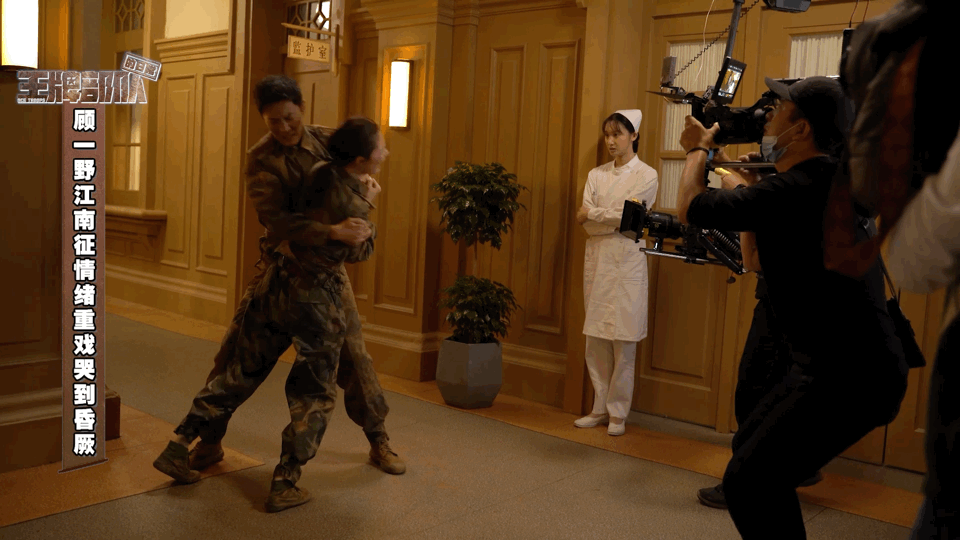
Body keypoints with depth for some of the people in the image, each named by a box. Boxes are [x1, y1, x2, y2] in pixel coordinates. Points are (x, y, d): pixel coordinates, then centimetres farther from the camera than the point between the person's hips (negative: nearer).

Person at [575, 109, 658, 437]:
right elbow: (586, 221, 2)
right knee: (595, 341, 7)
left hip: (626, 260, -4)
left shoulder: (646, 175, 0)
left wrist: (592, 215, -3)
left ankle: (618, 413, 7)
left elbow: (625, 214, -12)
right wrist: (613, 219, -11)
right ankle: (600, 408, 17)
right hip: (596, 258, 5)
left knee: (623, 342, -3)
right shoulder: (597, 175, 12)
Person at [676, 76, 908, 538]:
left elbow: (691, 207, -11)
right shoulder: (829, 180, 9)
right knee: (750, 446, 19)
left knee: (747, 481, -11)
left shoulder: (794, 190, -21)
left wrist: (699, 149, 9)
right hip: (845, 362, 10)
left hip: (849, 376, -10)